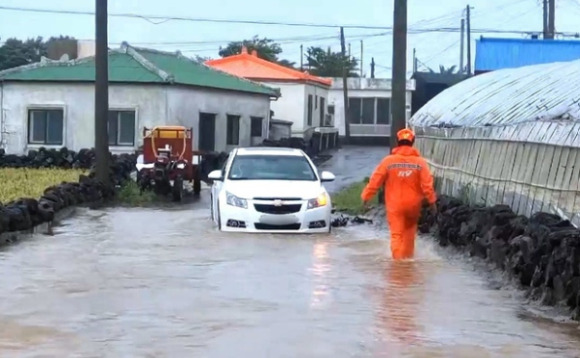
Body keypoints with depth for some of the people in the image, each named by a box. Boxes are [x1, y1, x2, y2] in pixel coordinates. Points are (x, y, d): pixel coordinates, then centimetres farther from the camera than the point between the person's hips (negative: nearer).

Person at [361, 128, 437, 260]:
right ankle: (408, 255, 29)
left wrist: (366, 196, 4)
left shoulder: (388, 160, -6)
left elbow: (376, 180, -5)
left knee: (396, 234, -1)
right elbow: (427, 184, -8)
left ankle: (398, 258, -13)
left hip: (394, 204, -2)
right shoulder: (420, 161, -4)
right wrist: (431, 201, -1)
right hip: (413, 204, 2)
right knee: (410, 229, 23)